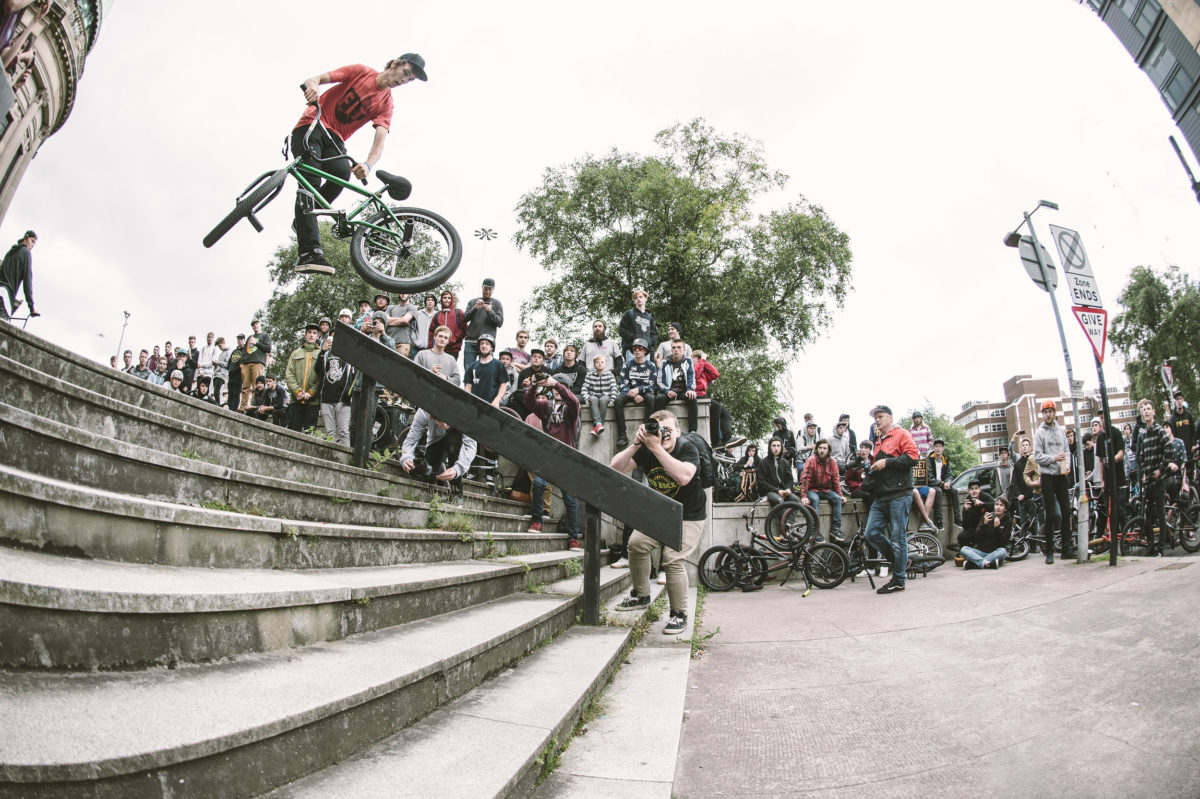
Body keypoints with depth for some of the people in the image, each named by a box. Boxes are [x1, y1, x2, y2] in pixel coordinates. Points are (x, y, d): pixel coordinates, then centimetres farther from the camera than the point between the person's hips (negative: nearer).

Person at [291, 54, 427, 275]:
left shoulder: (386, 104, 4)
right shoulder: (360, 72, -1)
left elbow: (380, 141, -12)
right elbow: (316, 79, -6)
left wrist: (368, 164, -33)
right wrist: (311, 86, -32)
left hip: (334, 137, 3)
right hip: (311, 126, -3)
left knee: (342, 171, -30)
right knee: (311, 179, -24)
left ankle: (303, 216, -7)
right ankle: (309, 252, -35)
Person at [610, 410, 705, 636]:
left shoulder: (688, 449, -22)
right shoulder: (645, 450, -9)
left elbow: (684, 477, -42)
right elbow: (616, 468, -18)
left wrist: (657, 448, -42)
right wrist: (636, 444, -30)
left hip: (689, 517, -5)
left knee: (672, 558, -20)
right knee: (637, 543, -10)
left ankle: (679, 615, -2)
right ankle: (641, 596, 13)